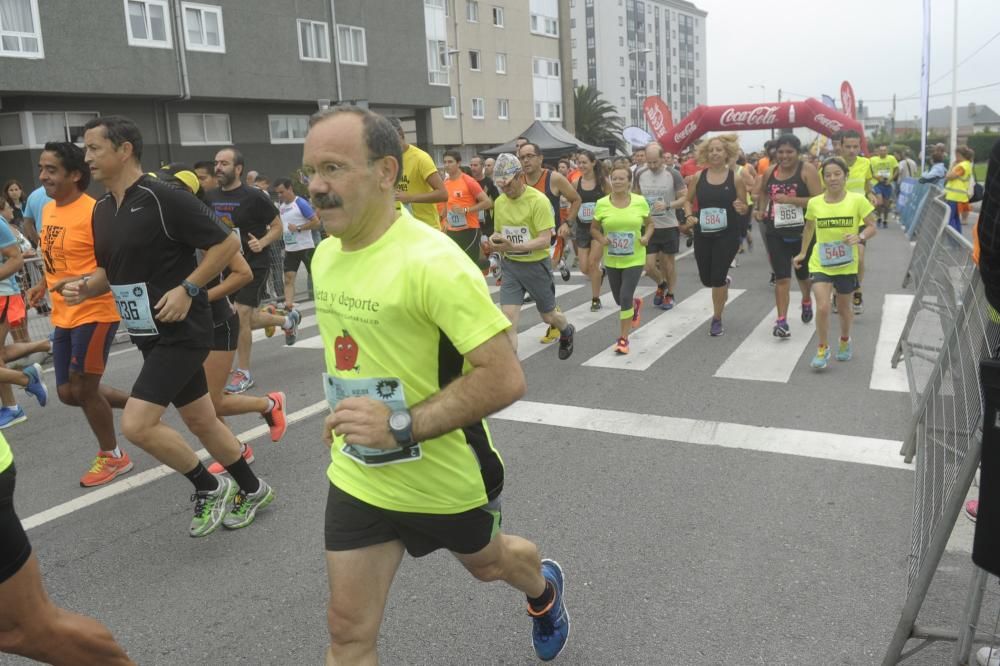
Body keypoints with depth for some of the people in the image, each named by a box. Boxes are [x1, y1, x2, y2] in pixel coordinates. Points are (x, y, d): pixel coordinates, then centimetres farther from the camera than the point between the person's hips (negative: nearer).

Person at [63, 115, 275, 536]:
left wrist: (187, 288, -19)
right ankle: (251, 489, 32)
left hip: (182, 331, -8)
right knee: (199, 420, 15)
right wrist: (85, 287, 0)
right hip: (150, 334, 9)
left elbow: (227, 243, -14)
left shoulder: (163, 198, -16)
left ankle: (209, 487, 8)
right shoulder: (102, 210, 9)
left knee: (136, 424, -14)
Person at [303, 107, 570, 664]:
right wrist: (347, 411, 10)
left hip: (446, 476, -5)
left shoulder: (431, 260, -28)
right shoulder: (325, 254, -3)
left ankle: (545, 590, 62)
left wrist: (401, 426, -33)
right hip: (358, 477, 5)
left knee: (487, 561, 26)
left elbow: (506, 378, -29)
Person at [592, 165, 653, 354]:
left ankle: (623, 339, 3)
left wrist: (646, 237, -12)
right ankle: (636, 304, 52)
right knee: (619, 299, 15)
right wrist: (601, 239, -13)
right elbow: (594, 228, 6)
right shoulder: (602, 204, -6)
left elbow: (650, 224, 7)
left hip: (634, 259, -2)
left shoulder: (640, 201, -7)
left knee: (625, 297, -11)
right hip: (611, 260, 2)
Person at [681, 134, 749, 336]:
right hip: (702, 235, 3)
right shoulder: (698, 176, -1)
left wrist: (741, 208, -22)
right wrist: (689, 216, -8)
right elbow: (688, 200, 11)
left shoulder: (735, 178, -5)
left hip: (727, 235, -3)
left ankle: (717, 320, 14)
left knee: (717, 278, -5)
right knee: (706, 279, 11)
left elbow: (745, 208, 1)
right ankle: (725, 282, 49)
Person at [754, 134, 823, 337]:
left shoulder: (807, 170, -11)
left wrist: (789, 199, -25)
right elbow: (763, 192, 24)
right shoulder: (770, 171, 2)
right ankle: (781, 320, -3)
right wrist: (760, 210, 7)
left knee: (803, 273, 19)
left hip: (803, 232, -2)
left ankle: (806, 301, 49)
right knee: (781, 277, -4)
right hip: (776, 233, 2)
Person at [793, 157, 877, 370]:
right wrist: (803, 253, 14)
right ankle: (823, 349, 5)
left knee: (844, 308, 16)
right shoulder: (814, 203, -2)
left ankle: (845, 342, 43)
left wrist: (860, 236, -24)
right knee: (822, 307, -14)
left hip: (846, 265, 0)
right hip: (820, 264, 0)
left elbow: (873, 227, -4)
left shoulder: (858, 200, -8)